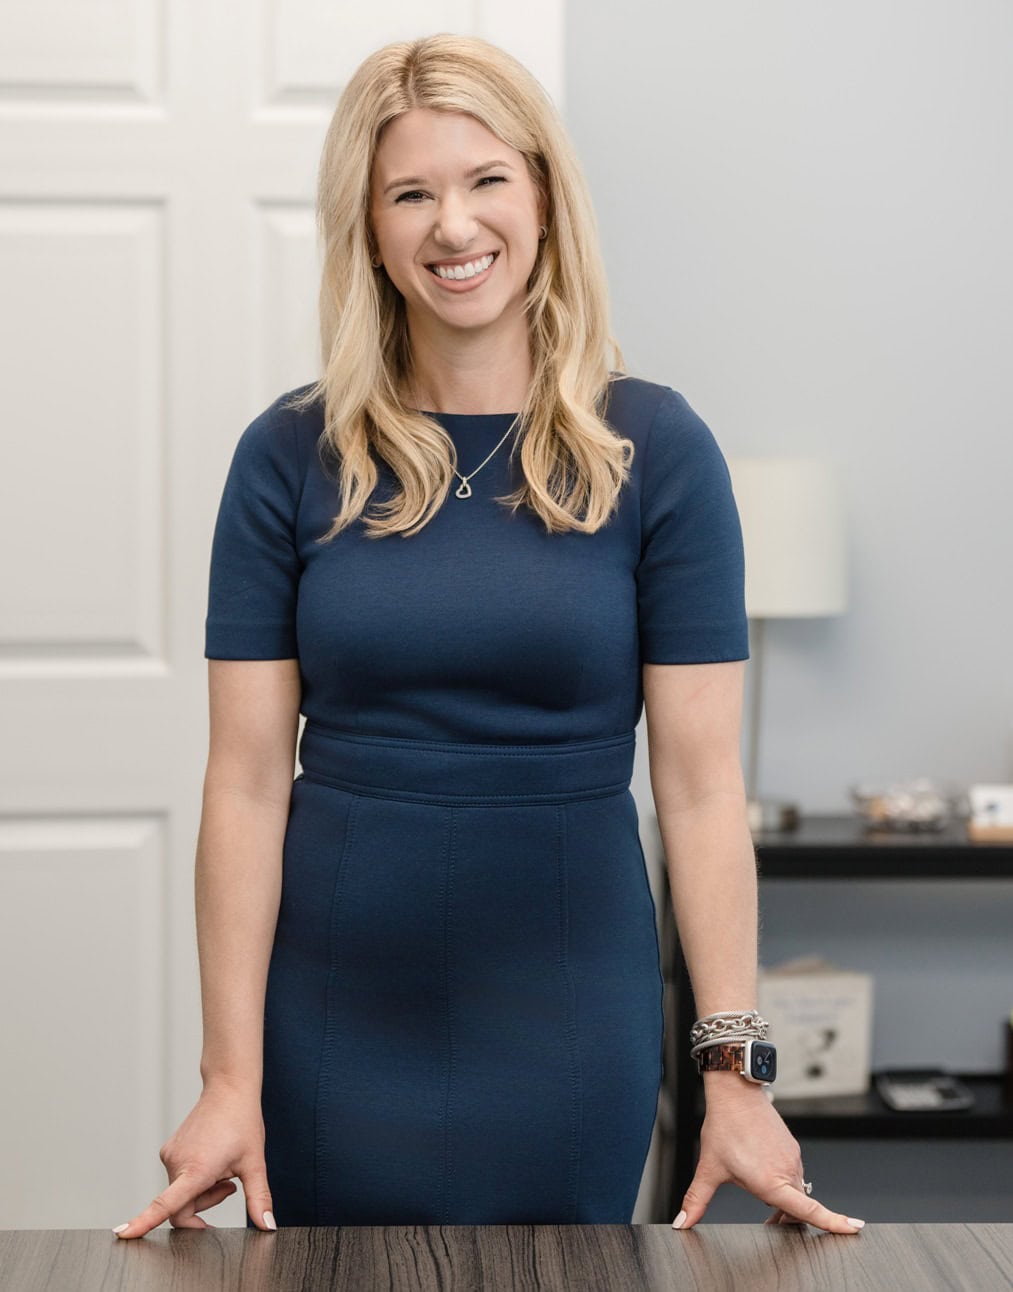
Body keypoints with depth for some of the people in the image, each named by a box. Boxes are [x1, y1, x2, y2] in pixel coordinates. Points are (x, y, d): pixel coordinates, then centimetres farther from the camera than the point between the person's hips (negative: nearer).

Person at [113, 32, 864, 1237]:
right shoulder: (292, 455, -2)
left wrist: (735, 1073, -10)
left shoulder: (654, 449, -4)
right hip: (336, 1024, 1)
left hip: (566, 1014, 0)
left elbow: (700, 786, -6)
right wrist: (230, 1079, -7)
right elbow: (247, 782, -4)